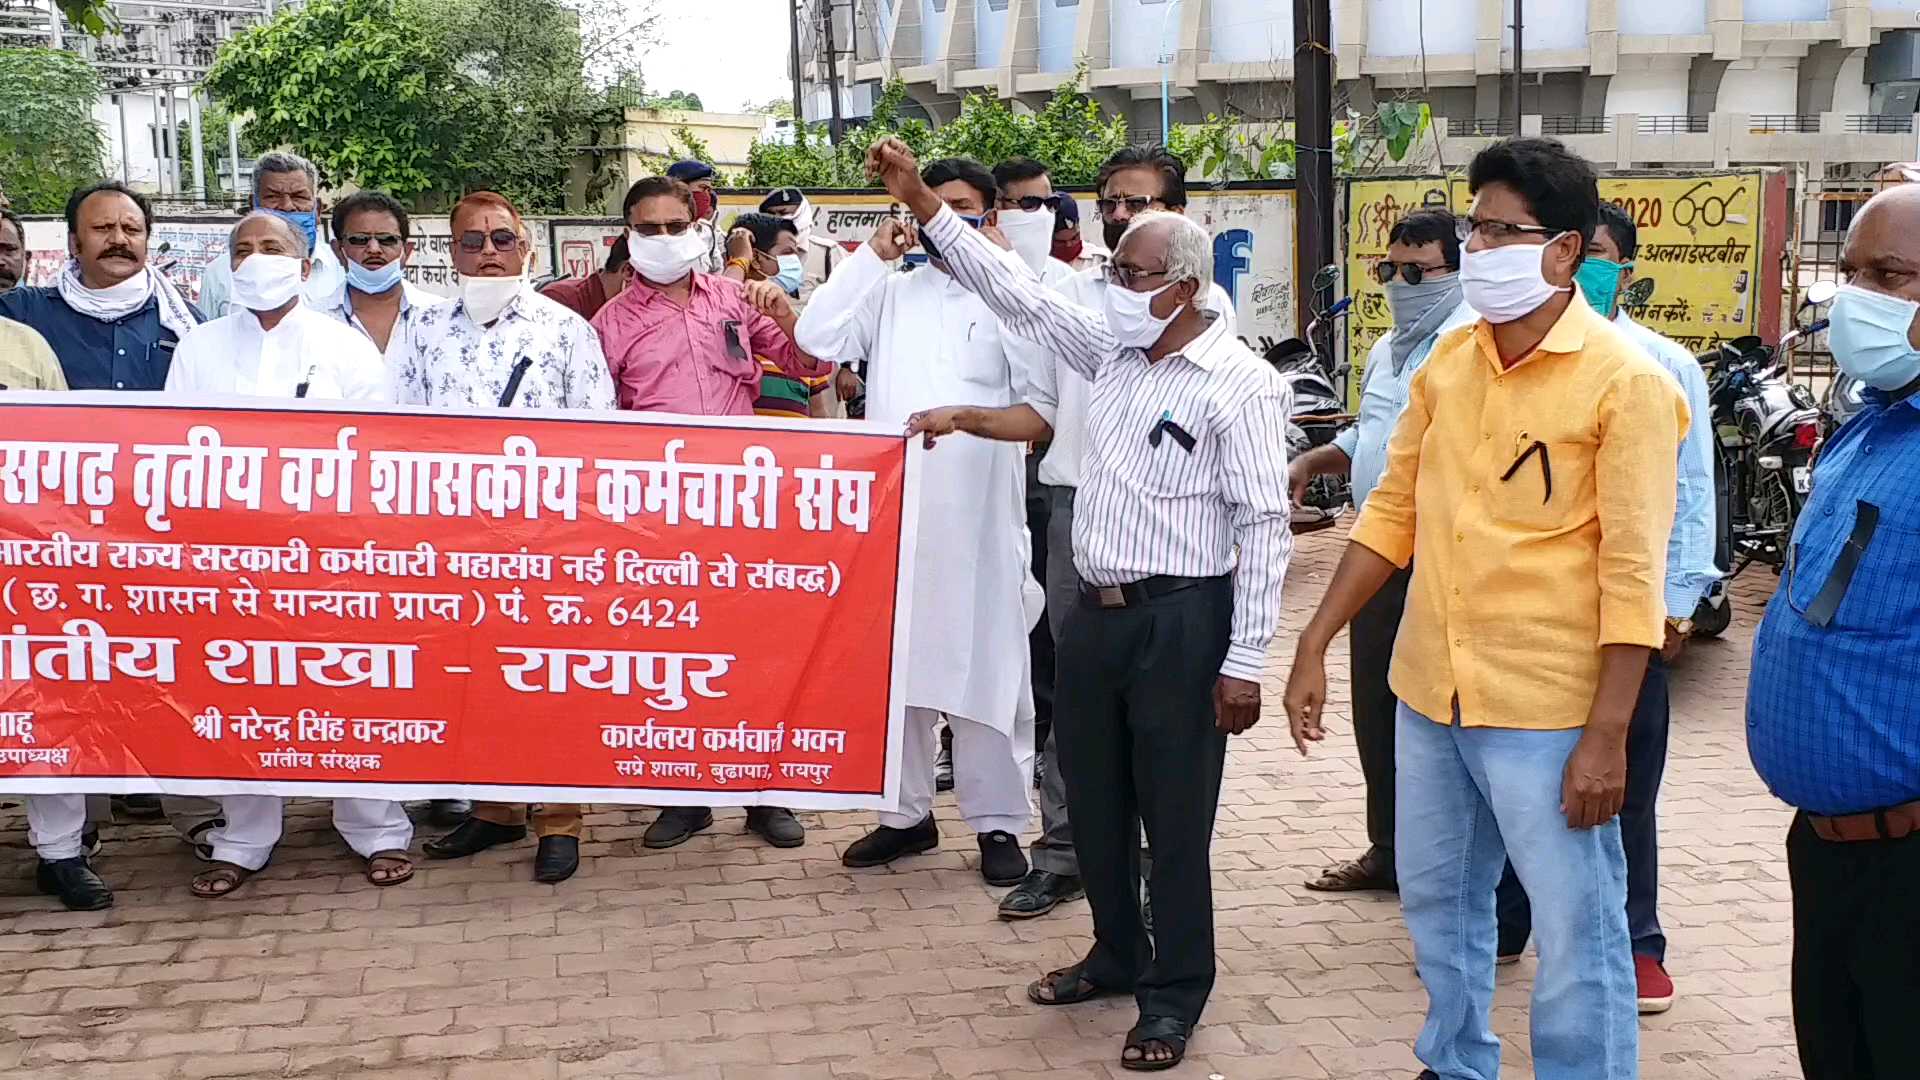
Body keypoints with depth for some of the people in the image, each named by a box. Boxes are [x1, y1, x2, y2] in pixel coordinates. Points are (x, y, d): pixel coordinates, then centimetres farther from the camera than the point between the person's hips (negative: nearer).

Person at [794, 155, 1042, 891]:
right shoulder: (891, 291, 13)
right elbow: (817, 337, 1)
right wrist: (872, 255, 0)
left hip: (977, 514, -3)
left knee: (985, 667, 1)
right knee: (892, 665, 11)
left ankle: (999, 822, 12)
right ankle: (907, 812, 23)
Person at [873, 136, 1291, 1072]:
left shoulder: (1238, 383, -12)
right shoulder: (1114, 347, 9)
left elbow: (1264, 528, -14)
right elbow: (1019, 296, 13)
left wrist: (1244, 663, -16)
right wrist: (922, 203, 8)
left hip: (1181, 622, -7)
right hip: (1096, 612, 7)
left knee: (1173, 819, 3)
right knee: (1094, 801, 17)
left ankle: (1173, 995, 19)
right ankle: (1116, 956, 36)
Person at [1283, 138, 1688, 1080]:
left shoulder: (1623, 382, -12)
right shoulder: (1449, 360, 6)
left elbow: (1633, 572, -14)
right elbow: (1392, 513, 11)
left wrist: (1606, 737, -17)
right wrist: (1314, 645, 8)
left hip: (1547, 711, -6)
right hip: (1428, 692, 7)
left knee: (1577, 934, 2)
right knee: (1437, 902, 20)